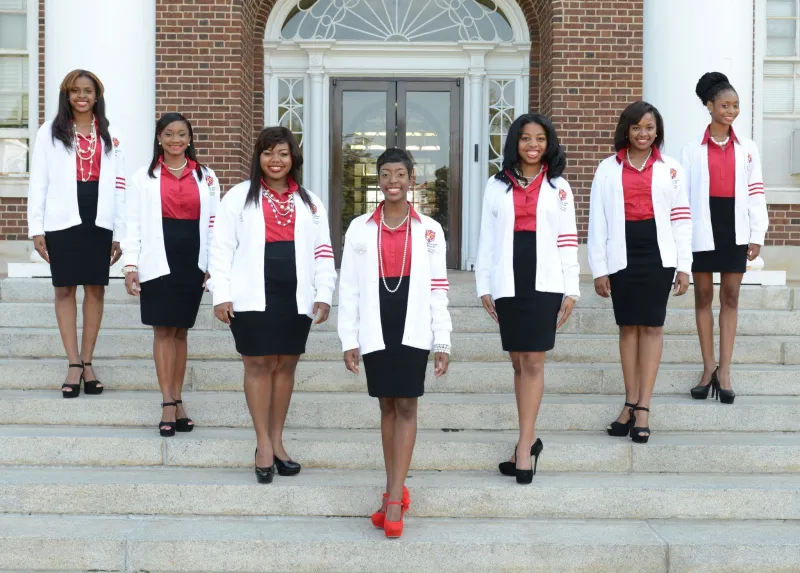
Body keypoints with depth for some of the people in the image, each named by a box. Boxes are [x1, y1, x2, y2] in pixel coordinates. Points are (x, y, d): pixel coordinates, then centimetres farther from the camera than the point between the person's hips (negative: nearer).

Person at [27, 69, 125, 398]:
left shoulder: (109, 136, 11)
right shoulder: (50, 132, 5)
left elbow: (118, 186, 9)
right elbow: (38, 182, 2)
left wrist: (120, 232, 4)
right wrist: (36, 228, -5)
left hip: (99, 221, 2)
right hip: (63, 220, -2)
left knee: (95, 289, 4)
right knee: (64, 289, 0)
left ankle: (87, 362, 14)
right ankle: (74, 365, 6)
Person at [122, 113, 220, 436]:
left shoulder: (206, 178, 9)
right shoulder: (144, 178, 4)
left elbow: (214, 224, 8)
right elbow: (133, 225, 1)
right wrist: (130, 265, -7)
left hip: (193, 262, 2)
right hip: (158, 263, -2)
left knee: (181, 331, 8)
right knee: (163, 331, -2)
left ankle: (176, 401, 14)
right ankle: (169, 405, 0)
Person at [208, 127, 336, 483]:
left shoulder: (309, 203, 13)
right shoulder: (240, 197, 4)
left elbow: (323, 252, 12)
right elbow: (222, 247, 0)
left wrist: (324, 293, 2)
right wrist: (221, 295, -7)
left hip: (295, 297, 3)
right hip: (253, 296, -3)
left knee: (285, 364, 6)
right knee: (258, 364, -1)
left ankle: (277, 441, 17)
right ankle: (264, 445, 7)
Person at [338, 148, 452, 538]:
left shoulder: (430, 230, 3)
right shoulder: (359, 228, 5)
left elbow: (438, 290, 4)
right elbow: (349, 288, 5)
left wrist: (443, 342, 0)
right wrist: (349, 339, 1)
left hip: (413, 330, -1)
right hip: (376, 330, 2)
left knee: (407, 406, -5)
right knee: (387, 406, 9)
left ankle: (393, 499, -3)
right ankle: (397, 492, 19)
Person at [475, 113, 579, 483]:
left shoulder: (558, 186, 7)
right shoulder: (497, 185, 8)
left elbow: (568, 240, 5)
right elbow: (487, 239, 9)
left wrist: (571, 289, 0)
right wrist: (484, 286, 4)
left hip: (544, 282, -2)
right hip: (508, 282, 2)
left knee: (534, 362, -5)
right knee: (518, 363, 8)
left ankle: (524, 445, -2)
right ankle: (529, 441, 18)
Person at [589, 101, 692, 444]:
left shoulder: (671, 169, 6)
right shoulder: (608, 169, 5)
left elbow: (681, 220, 5)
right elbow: (597, 221, 3)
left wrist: (684, 266, 1)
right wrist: (599, 268, -1)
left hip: (658, 255, -1)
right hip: (622, 256, 1)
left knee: (652, 327, 0)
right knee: (628, 327, 7)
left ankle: (643, 408, 3)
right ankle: (630, 403, 16)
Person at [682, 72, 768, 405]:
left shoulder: (748, 149, 8)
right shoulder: (692, 149, 2)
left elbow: (756, 193, 6)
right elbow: (683, 194, 1)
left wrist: (757, 235, 0)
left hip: (735, 228, 1)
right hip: (702, 229, -1)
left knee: (730, 297, 2)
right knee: (703, 296, 5)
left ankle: (724, 370, 6)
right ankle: (708, 368, 14)